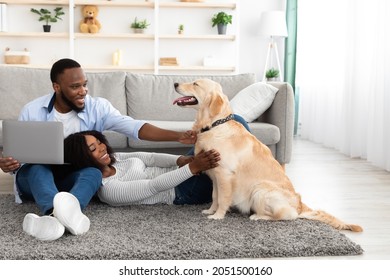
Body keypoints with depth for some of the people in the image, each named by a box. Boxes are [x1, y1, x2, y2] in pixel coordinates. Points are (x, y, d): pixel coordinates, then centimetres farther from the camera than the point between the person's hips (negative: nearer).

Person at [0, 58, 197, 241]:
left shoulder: (97, 107, -8)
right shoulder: (32, 111, -7)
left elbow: (134, 127, -20)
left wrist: (177, 136, -34)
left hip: (73, 177, 1)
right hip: (34, 176, 0)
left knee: (94, 171, -33)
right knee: (38, 167, -35)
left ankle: (59, 215, -63)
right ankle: (59, 213, -65)